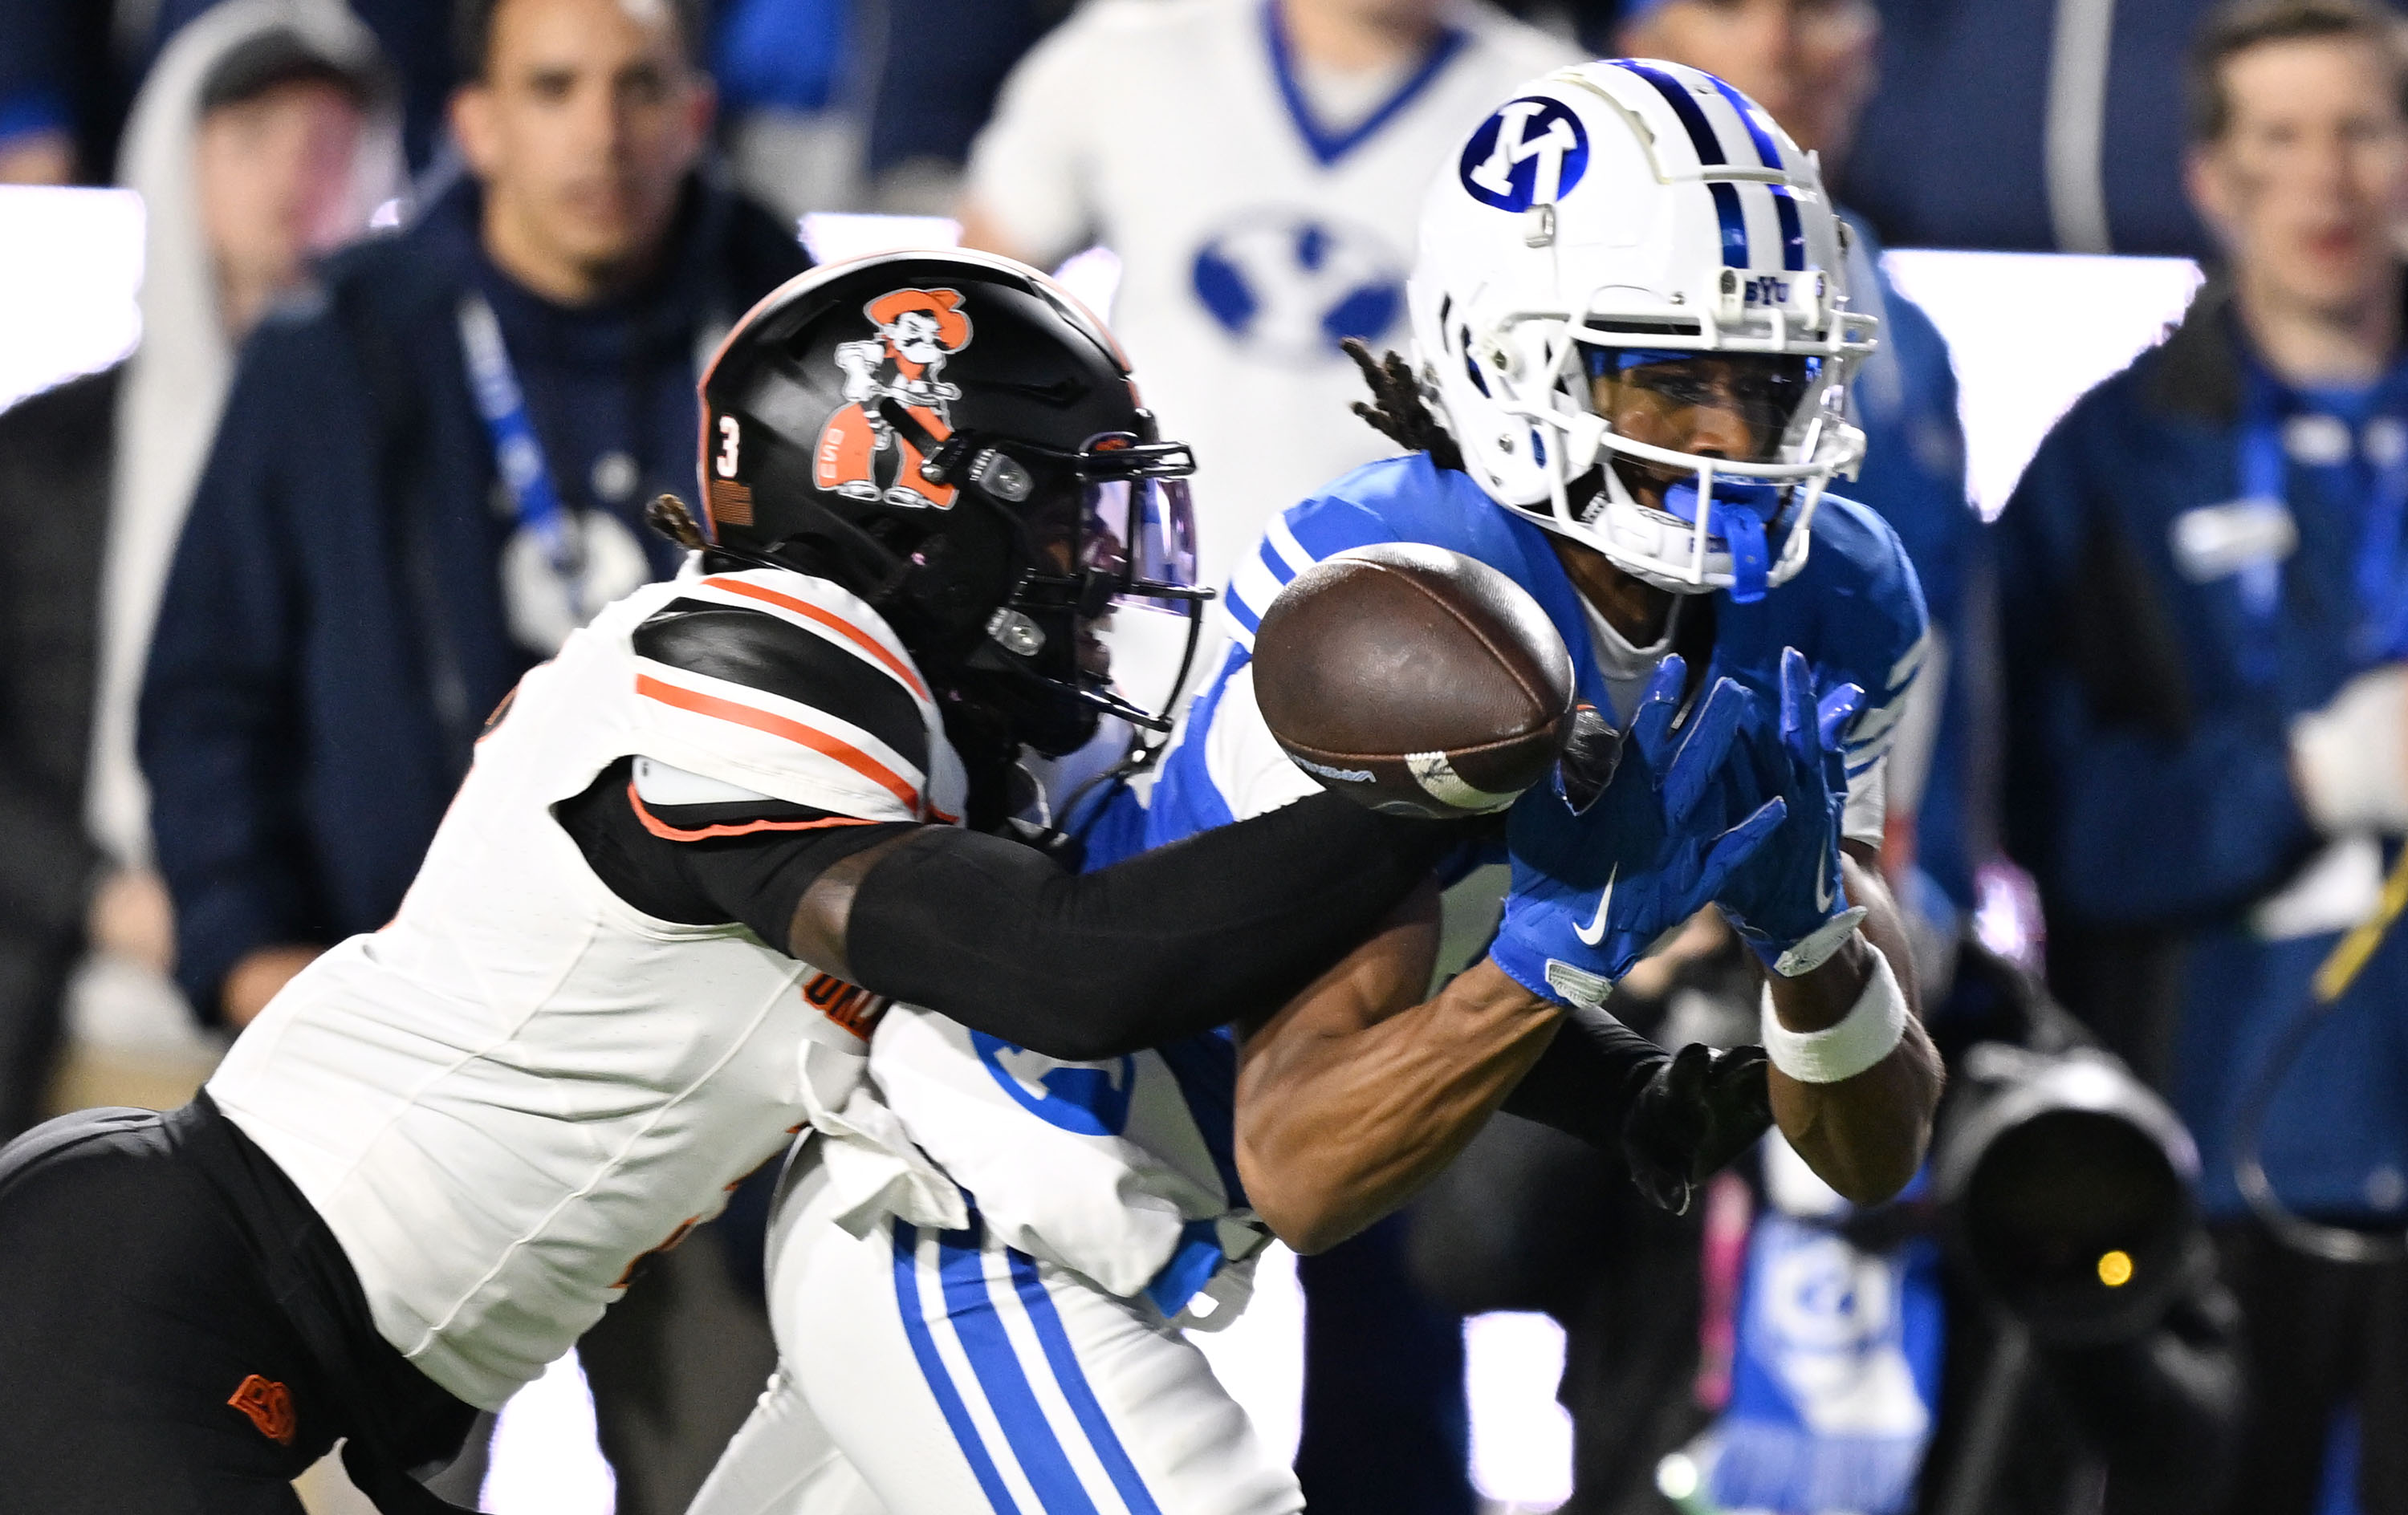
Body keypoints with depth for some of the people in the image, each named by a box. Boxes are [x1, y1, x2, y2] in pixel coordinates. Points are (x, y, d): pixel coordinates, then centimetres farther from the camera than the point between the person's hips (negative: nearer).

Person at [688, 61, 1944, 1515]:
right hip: (971, 1238, -9)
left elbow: (1876, 1158, -1)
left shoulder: (1834, 609, -6)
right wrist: (1561, 940, -43)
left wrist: (1815, 932, -20)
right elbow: (1299, 1173, -30)